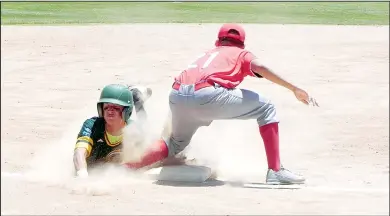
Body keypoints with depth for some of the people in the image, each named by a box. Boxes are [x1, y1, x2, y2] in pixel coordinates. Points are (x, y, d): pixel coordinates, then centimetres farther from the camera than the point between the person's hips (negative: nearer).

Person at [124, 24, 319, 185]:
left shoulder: (208, 54, 38)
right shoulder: (242, 54, 24)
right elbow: (259, 68, 0)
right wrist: (294, 89, -4)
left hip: (177, 97, 6)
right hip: (207, 95, -6)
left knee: (177, 142, 35)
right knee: (267, 109, 11)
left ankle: (132, 166, 18)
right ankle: (275, 172, 1)